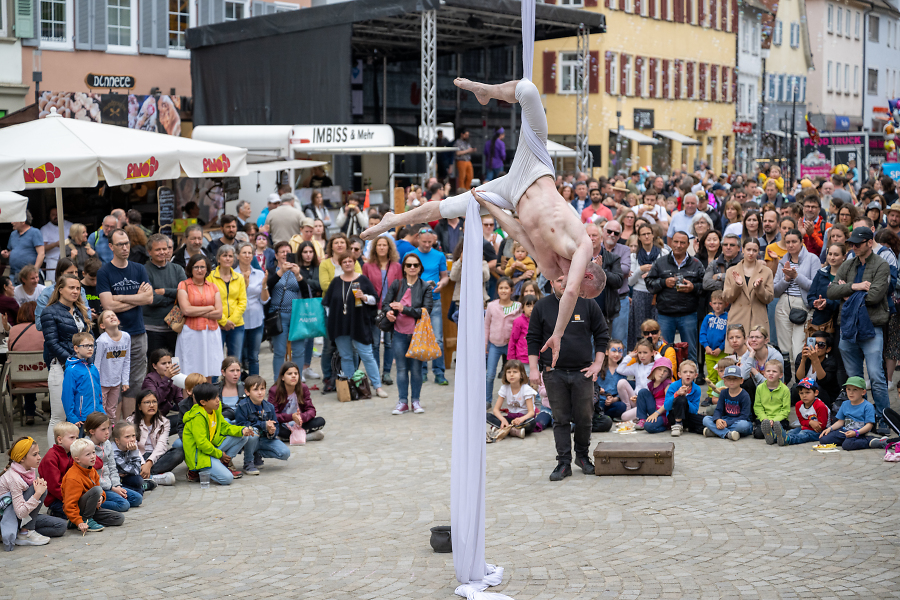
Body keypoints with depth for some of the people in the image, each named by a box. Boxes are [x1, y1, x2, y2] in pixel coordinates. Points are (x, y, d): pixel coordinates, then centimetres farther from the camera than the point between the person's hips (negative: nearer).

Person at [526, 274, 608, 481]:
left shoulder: (588, 304, 4)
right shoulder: (542, 307, 4)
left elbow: (602, 335, 8)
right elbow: (533, 339, 7)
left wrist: (597, 364, 1)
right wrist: (533, 368, 0)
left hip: (583, 372, 0)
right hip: (553, 373, 0)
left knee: (584, 418, 2)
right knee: (560, 419, 2)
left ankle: (582, 456, 22)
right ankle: (564, 462, 8)